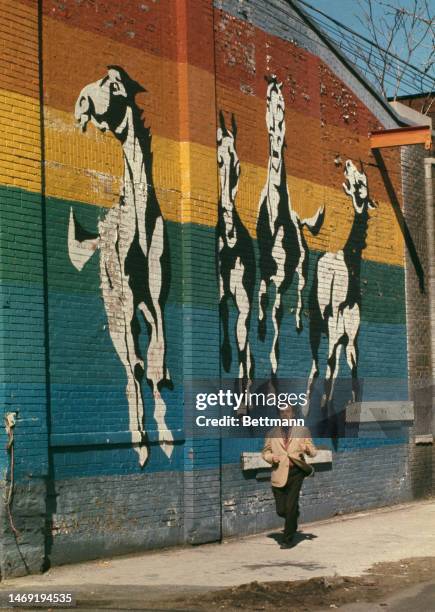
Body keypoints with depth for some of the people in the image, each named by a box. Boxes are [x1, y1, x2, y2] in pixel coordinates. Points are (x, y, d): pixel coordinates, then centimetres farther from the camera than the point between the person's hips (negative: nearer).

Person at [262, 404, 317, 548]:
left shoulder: (302, 431, 11)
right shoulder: (272, 433, 15)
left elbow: (313, 452, 9)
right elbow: (265, 452, 18)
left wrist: (307, 448, -14)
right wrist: (271, 457, -5)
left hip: (296, 471, -2)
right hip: (279, 474, 2)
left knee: (290, 508, -10)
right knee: (281, 510, -1)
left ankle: (288, 539, 3)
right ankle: (293, 516, 33)